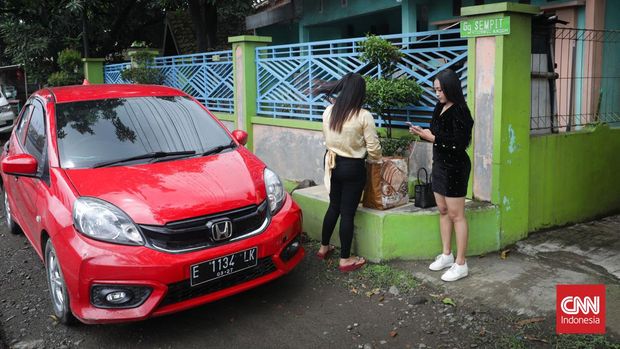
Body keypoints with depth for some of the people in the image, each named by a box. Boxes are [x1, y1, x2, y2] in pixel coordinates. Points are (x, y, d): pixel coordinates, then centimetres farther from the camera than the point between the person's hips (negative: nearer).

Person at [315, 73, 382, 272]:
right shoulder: (363, 116, -17)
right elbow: (373, 147, -12)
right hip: (352, 167, -5)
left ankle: (324, 248, 34)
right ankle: (345, 260, 14)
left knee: (333, 206, 21)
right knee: (348, 213, 4)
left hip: (332, 163, 5)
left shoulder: (329, 111, -2)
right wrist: (376, 160, 8)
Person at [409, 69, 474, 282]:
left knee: (456, 215, -1)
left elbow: (458, 144, -23)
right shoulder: (440, 108, 7)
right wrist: (423, 133, -2)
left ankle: (461, 264, 8)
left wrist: (431, 137, -22)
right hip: (440, 164, 9)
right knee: (443, 211, 15)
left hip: (455, 168, -8)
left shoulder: (459, 111, -17)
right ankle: (447, 255, 29)